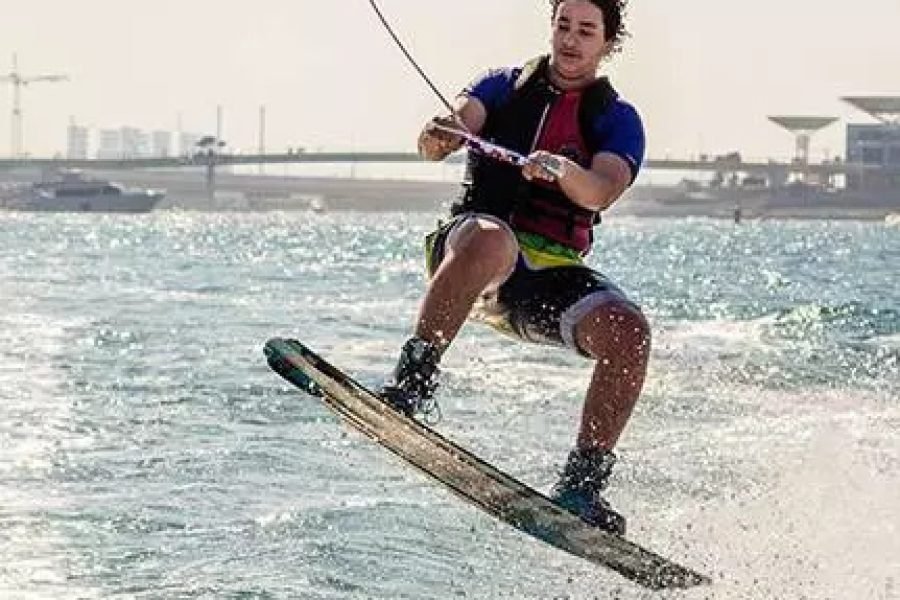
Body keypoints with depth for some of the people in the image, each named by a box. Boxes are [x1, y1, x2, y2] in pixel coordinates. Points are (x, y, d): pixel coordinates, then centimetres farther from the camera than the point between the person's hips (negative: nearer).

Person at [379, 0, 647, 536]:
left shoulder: (617, 120, 10)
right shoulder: (506, 85, 15)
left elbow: (602, 192, -11)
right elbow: (460, 120, -5)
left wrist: (561, 169, -33)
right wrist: (440, 135, -31)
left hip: (554, 273, 2)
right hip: (472, 241, -1)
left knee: (629, 330, -26)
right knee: (491, 240, -39)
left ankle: (583, 483, -21)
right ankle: (412, 380, -36)